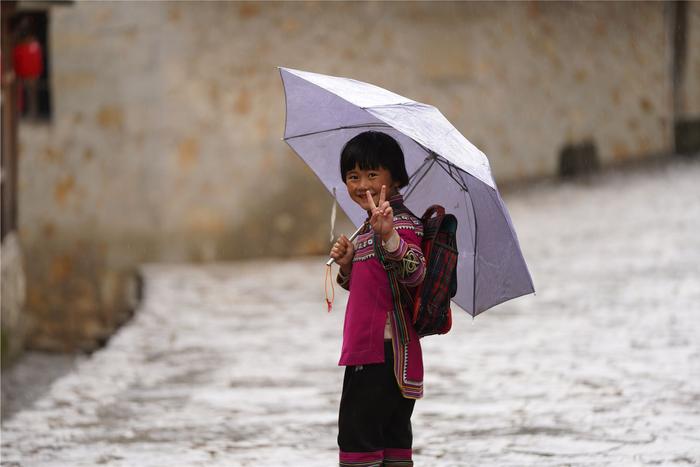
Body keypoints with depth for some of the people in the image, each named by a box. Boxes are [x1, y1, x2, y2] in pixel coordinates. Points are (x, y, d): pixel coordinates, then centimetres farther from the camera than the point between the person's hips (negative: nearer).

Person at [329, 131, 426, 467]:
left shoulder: (402, 223, -14)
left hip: (383, 351, -11)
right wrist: (347, 265, 6)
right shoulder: (370, 227, 18)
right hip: (368, 349, 11)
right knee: (393, 439, 13)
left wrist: (389, 235, -48)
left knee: (356, 434, -10)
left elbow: (414, 273, -32)